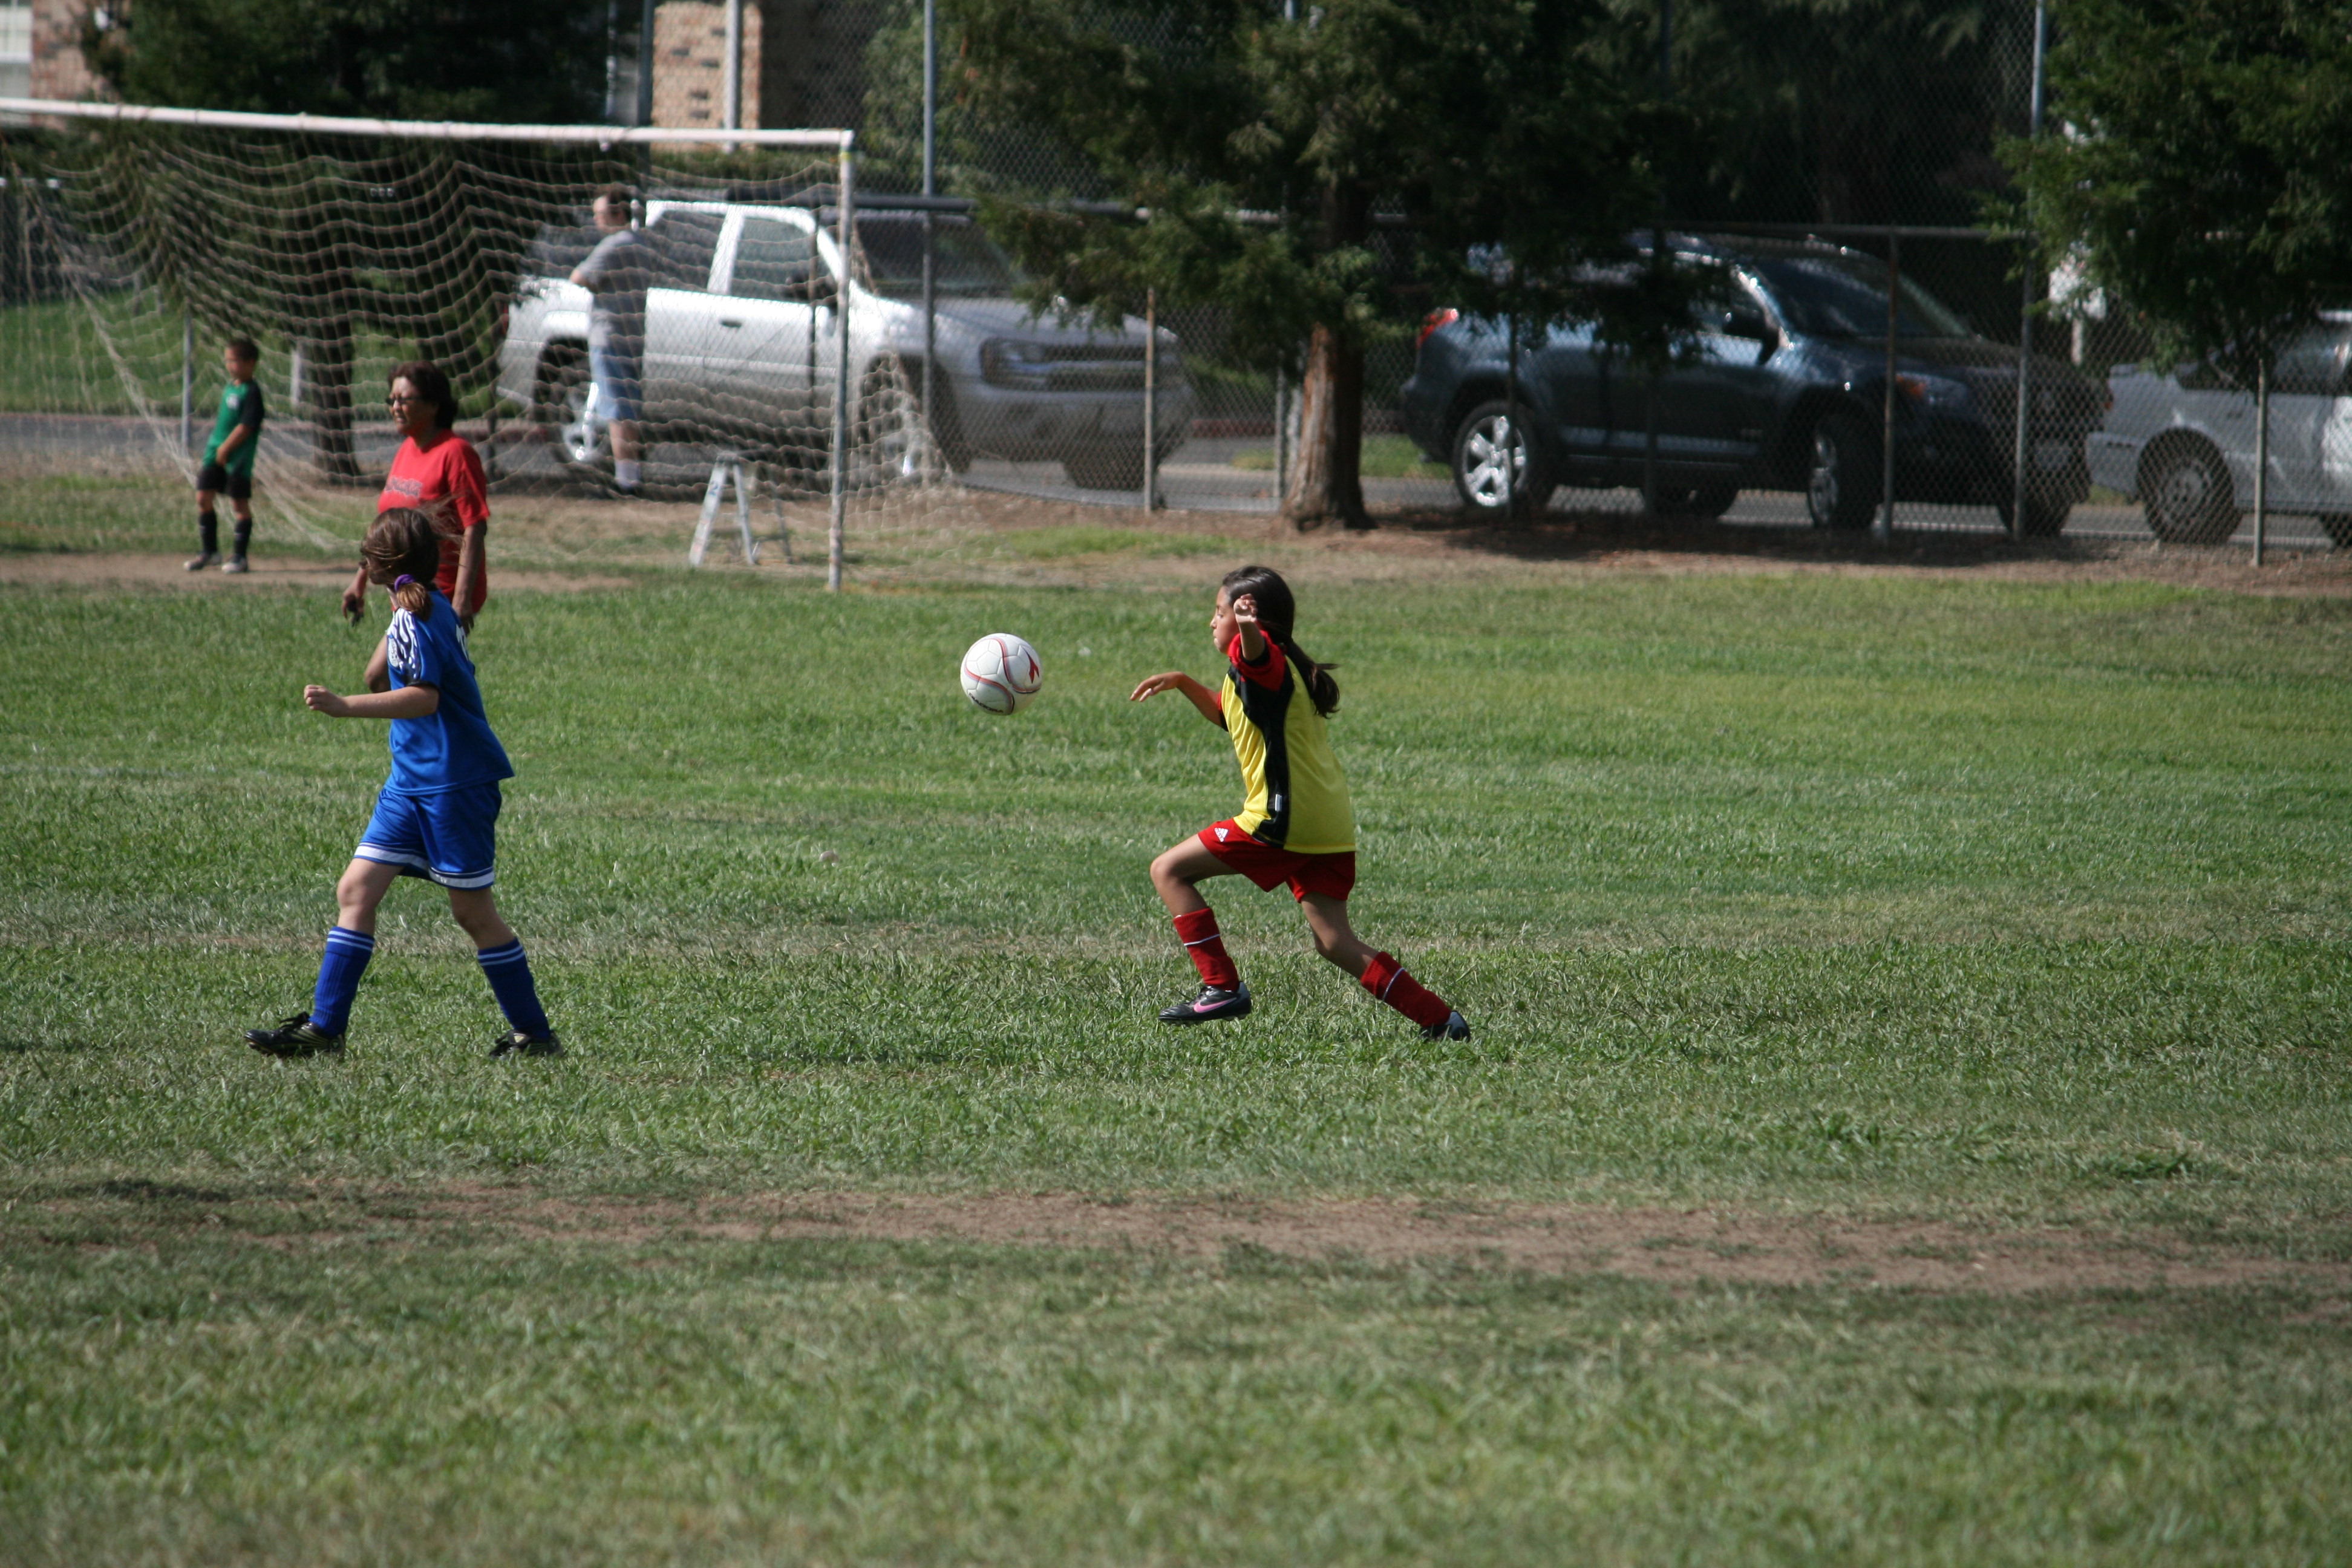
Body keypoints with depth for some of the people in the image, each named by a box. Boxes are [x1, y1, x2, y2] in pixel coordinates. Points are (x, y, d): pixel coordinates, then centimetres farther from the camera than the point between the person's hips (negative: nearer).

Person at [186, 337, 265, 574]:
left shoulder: (251, 392, -13)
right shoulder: (229, 387, 12)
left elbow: (246, 427, -19)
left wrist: (226, 448, -18)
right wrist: (214, 447, 14)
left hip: (238, 457, -8)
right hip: (216, 453, 8)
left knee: (240, 503, -2)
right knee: (203, 498, 5)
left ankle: (240, 557, 7)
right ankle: (209, 551, 17)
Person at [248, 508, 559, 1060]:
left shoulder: (414, 616, -16)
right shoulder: (428, 608, 13)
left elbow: (425, 697, -30)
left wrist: (344, 707, -35)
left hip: (454, 784, -9)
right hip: (413, 781, 9)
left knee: (473, 910, 0)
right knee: (355, 890, 3)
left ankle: (534, 1033, 11)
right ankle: (323, 1028, 1)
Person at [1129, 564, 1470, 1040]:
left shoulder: (1264, 661, -4)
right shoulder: (1281, 671, 27)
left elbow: (1255, 648, -33)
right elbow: (1225, 713, 47)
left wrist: (1246, 626, -55)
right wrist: (1182, 683, 36)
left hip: (1282, 822, -9)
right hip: (1331, 828, 9)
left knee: (1169, 871, 2)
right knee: (1334, 942, 5)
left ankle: (1221, 987, -4)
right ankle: (1439, 1017, -6)